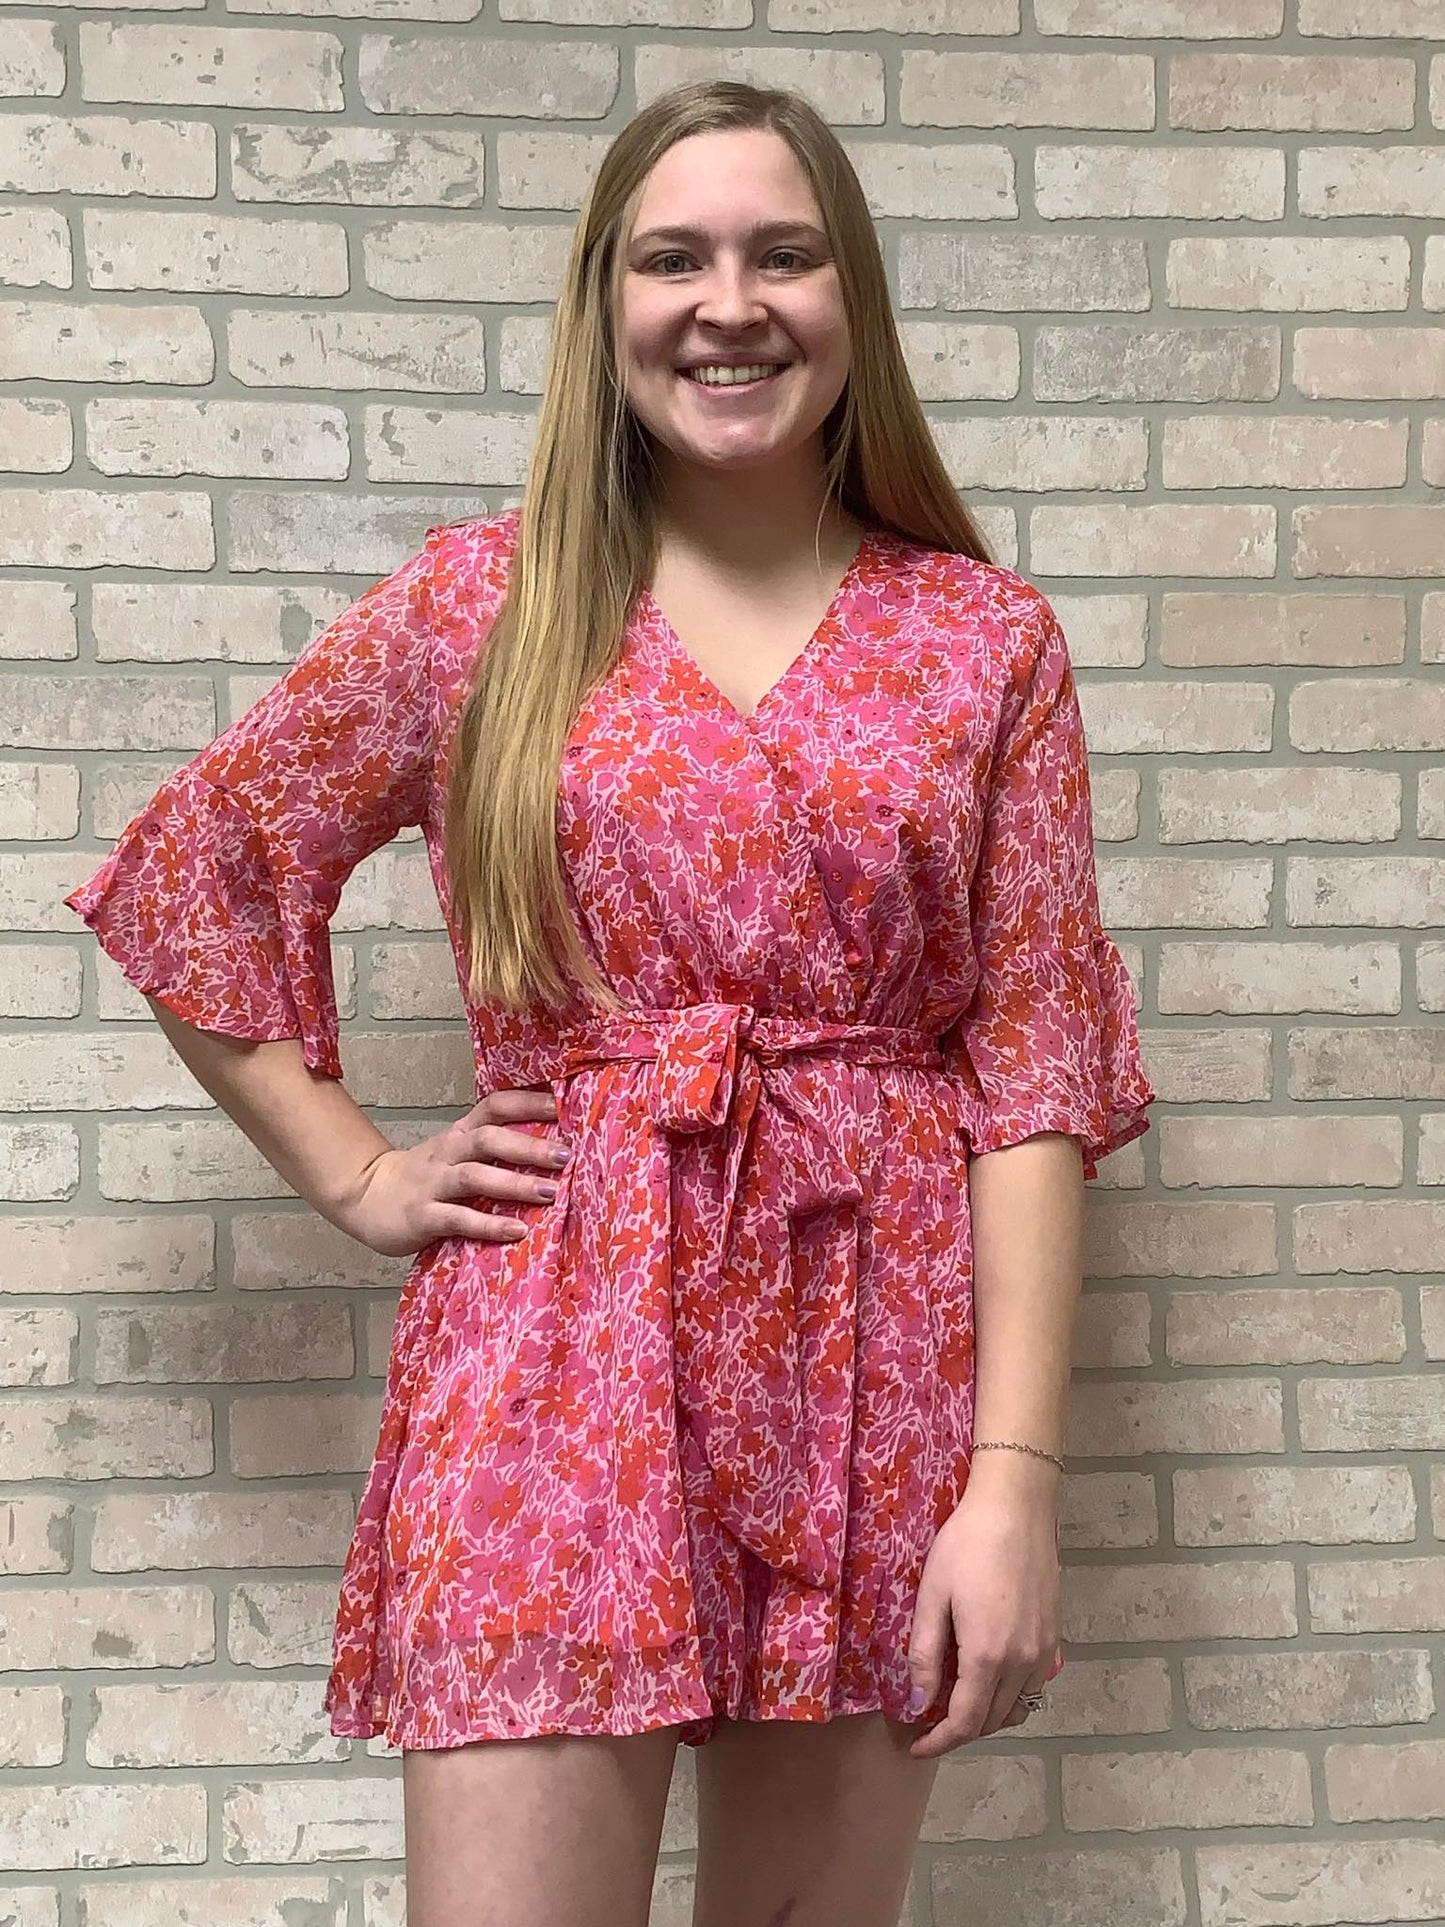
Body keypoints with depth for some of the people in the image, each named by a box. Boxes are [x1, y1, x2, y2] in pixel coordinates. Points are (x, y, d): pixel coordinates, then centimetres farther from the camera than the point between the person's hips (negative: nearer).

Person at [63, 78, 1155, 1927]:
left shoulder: (984, 634, 4)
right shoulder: (481, 601, 4)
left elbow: (1031, 1071, 0)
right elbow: (185, 873, 12)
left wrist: (1015, 1482, -7)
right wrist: (356, 1172, 4)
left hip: (872, 1364, 1)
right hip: (559, 1354, -1)